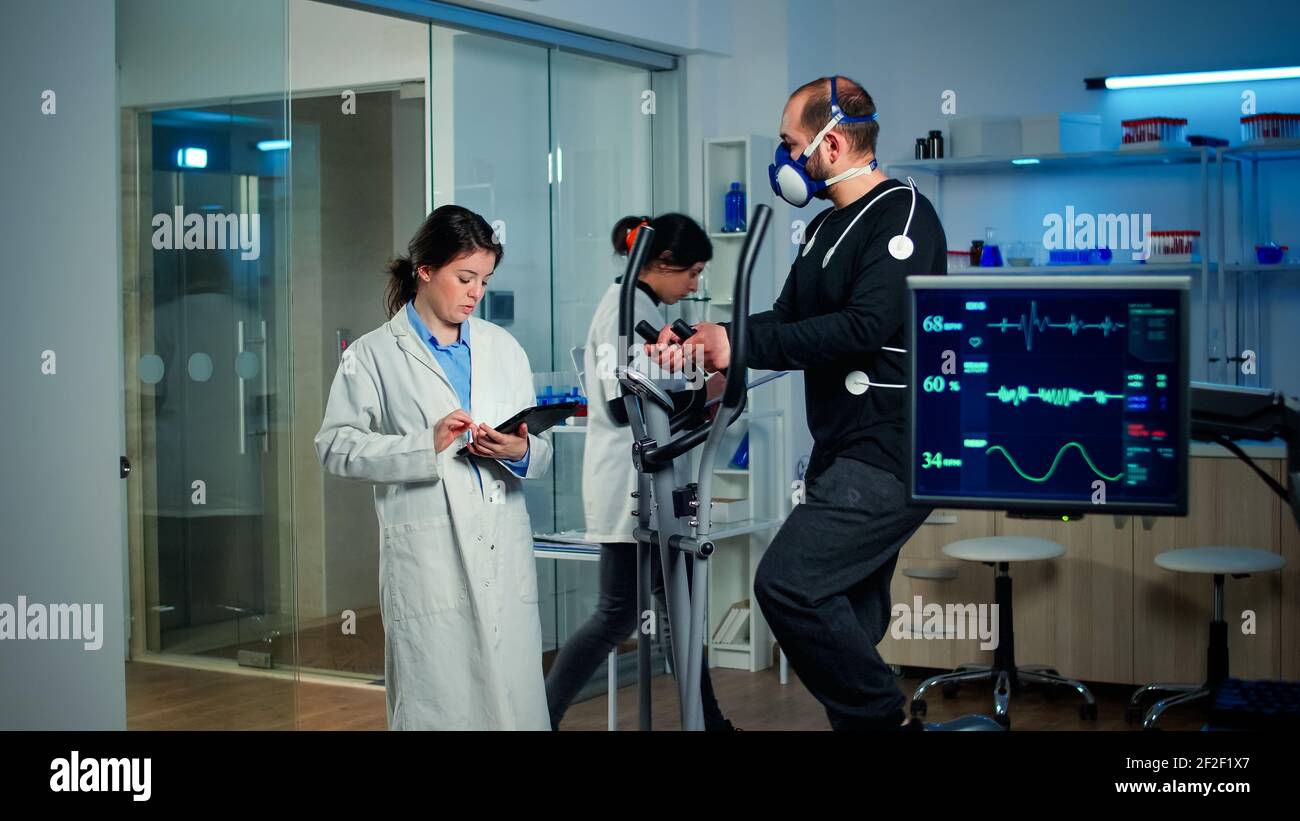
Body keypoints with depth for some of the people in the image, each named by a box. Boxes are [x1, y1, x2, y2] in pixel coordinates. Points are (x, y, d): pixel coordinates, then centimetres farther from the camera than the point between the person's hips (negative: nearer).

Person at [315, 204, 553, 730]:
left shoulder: (504, 348, 16)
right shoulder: (374, 354, 3)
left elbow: (540, 452, 16)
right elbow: (335, 446, -5)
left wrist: (520, 452, -7)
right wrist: (426, 445, -14)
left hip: (505, 560, 4)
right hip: (428, 565, -4)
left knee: (518, 704, 3)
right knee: (436, 707, -1)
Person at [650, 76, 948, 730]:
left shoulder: (903, 215, -11)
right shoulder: (826, 228, 19)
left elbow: (867, 327, -24)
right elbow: (788, 321, 17)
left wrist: (741, 344, -22)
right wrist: (701, 340, 1)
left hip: (890, 454, -10)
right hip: (843, 453, 10)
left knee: (788, 583, -20)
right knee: (846, 616, 12)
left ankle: (885, 720, -7)